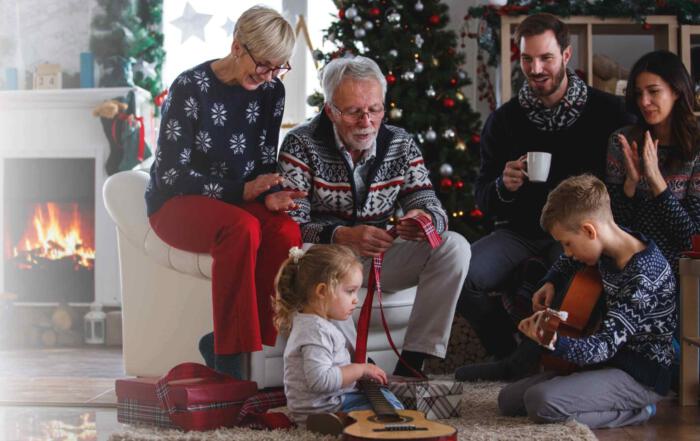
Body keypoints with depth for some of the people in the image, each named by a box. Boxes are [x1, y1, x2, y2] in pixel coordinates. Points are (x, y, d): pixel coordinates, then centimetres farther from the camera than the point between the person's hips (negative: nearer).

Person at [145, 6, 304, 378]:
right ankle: (231, 359, -33)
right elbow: (172, 174, -16)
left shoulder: (271, 92, 4)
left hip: (241, 201, 5)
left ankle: (222, 343, -23)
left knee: (288, 232, -30)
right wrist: (243, 192, -24)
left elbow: (265, 163, 8)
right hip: (176, 204, -5)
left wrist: (271, 196, -16)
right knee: (243, 228, -37)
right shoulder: (189, 89, -13)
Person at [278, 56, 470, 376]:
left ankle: (410, 367, -20)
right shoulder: (301, 145, -12)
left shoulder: (401, 145, 0)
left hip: (381, 258, 4)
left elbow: (430, 206, -4)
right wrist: (343, 236, -38)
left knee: (454, 247, -16)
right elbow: (289, 224, -20)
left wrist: (425, 220, -31)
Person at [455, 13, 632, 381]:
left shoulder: (606, 111, -2)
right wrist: (504, 187, -17)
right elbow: (482, 198, 6)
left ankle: (520, 364, -9)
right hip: (521, 231, 3)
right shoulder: (504, 120, 5)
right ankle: (508, 351, 5)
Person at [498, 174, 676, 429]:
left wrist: (554, 341, -45)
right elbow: (572, 260, 27)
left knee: (541, 402, -30)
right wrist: (551, 283, 9)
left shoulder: (643, 277, -25)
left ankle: (634, 411, -9)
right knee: (508, 399, 4)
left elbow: (605, 345, -30)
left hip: (641, 376, -10)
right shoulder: (609, 248, 1)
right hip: (612, 360, 10)